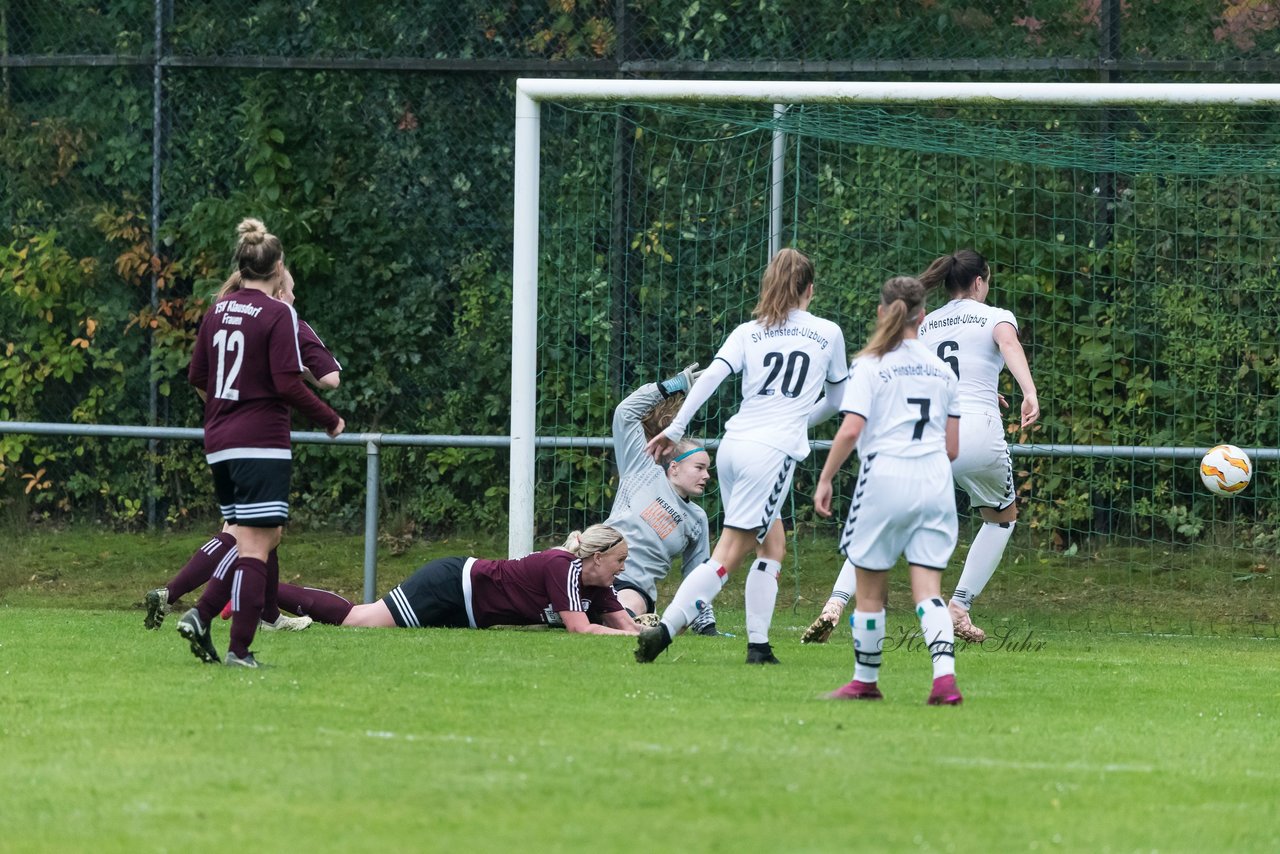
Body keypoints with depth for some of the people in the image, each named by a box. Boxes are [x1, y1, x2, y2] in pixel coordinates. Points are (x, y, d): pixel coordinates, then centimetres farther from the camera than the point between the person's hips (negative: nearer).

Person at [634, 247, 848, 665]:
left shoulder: (748, 333, 10)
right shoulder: (828, 333, 7)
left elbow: (710, 377, -4)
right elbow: (838, 393, 22)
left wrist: (674, 430, -3)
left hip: (733, 443, 4)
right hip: (772, 451, -4)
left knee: (773, 543, 17)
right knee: (728, 554, -6)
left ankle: (758, 645, 10)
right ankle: (664, 630, -18)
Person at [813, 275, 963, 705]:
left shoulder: (870, 366, -3)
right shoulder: (941, 370, 10)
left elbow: (850, 431, -14)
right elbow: (952, 448, 11)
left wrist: (825, 479, -4)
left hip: (885, 480, -4)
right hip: (935, 484, 4)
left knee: (870, 591, 11)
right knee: (928, 591, 0)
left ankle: (865, 681, 21)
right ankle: (944, 674, -20)